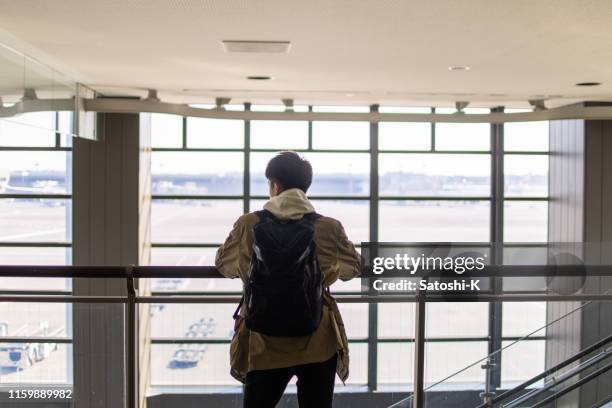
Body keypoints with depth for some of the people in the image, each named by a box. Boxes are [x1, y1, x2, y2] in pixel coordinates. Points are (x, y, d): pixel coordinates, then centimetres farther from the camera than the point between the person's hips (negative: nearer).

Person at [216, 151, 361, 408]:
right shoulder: (330, 228, -6)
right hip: (318, 342, 0)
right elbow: (352, 268, 12)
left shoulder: (248, 225, -6)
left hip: (265, 342, 0)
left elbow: (223, 264, 11)